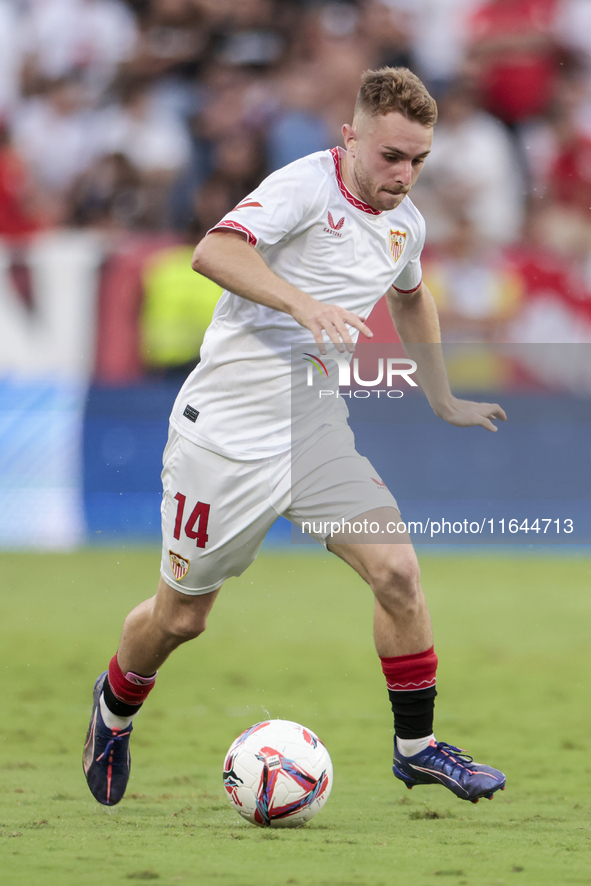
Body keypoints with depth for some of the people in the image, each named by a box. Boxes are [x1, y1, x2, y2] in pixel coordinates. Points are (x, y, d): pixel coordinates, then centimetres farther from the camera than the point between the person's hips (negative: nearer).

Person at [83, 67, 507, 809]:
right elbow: (215, 251, -34)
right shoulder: (308, 186, -17)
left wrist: (443, 402, 31)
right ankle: (115, 706, 38)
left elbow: (411, 298, 30)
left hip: (316, 431, 6)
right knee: (181, 615, 7)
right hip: (226, 433, -6)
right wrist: (304, 303, -46)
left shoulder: (405, 225, 6)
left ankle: (416, 748, 3)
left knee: (396, 572, -12)